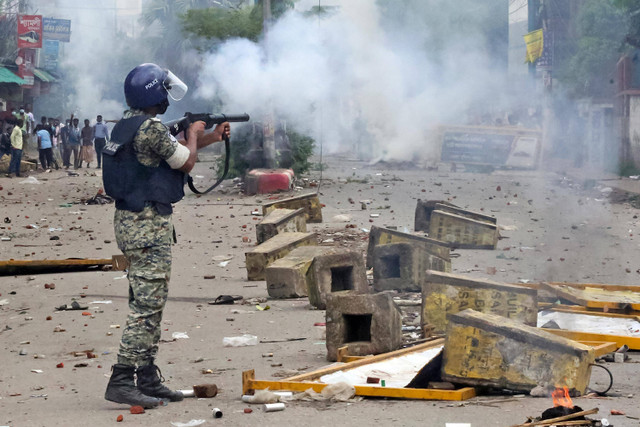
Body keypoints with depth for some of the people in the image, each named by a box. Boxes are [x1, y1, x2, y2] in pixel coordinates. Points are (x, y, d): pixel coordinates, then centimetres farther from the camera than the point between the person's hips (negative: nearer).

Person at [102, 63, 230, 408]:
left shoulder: (129, 124, 13)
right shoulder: (151, 128, -18)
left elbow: (173, 148, 27)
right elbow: (186, 161, -8)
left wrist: (213, 137, 29)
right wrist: (194, 133, 11)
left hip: (132, 221, 10)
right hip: (148, 225, -10)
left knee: (151, 303, 15)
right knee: (146, 305, -10)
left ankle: (148, 379, 19)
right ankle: (121, 381, -11)